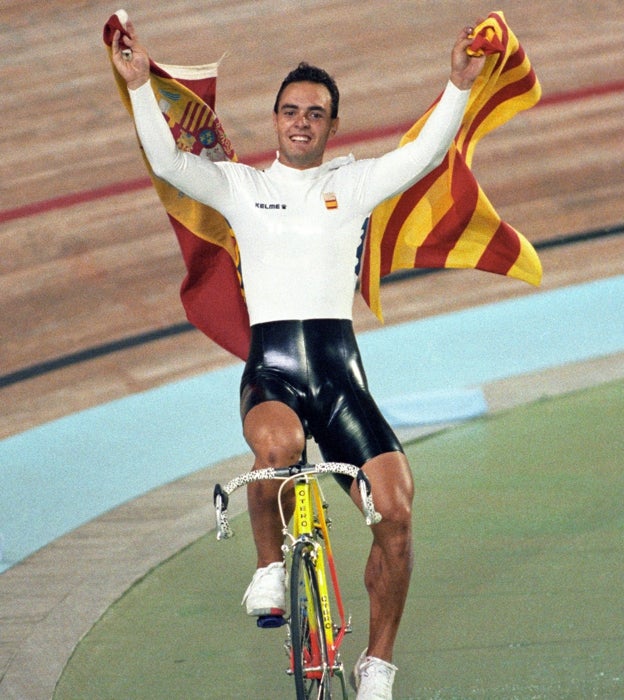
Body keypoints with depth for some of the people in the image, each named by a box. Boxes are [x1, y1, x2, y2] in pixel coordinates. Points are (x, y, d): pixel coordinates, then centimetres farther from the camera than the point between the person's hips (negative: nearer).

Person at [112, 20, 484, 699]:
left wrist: (460, 85, -14)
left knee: (396, 508, -13)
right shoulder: (242, 185, 12)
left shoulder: (354, 183, 14)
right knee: (277, 445, -39)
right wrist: (140, 84, -14)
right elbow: (167, 163, -2)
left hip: (339, 366, 2)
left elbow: (425, 153, 0)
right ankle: (270, 565, -9)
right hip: (270, 364, -2)